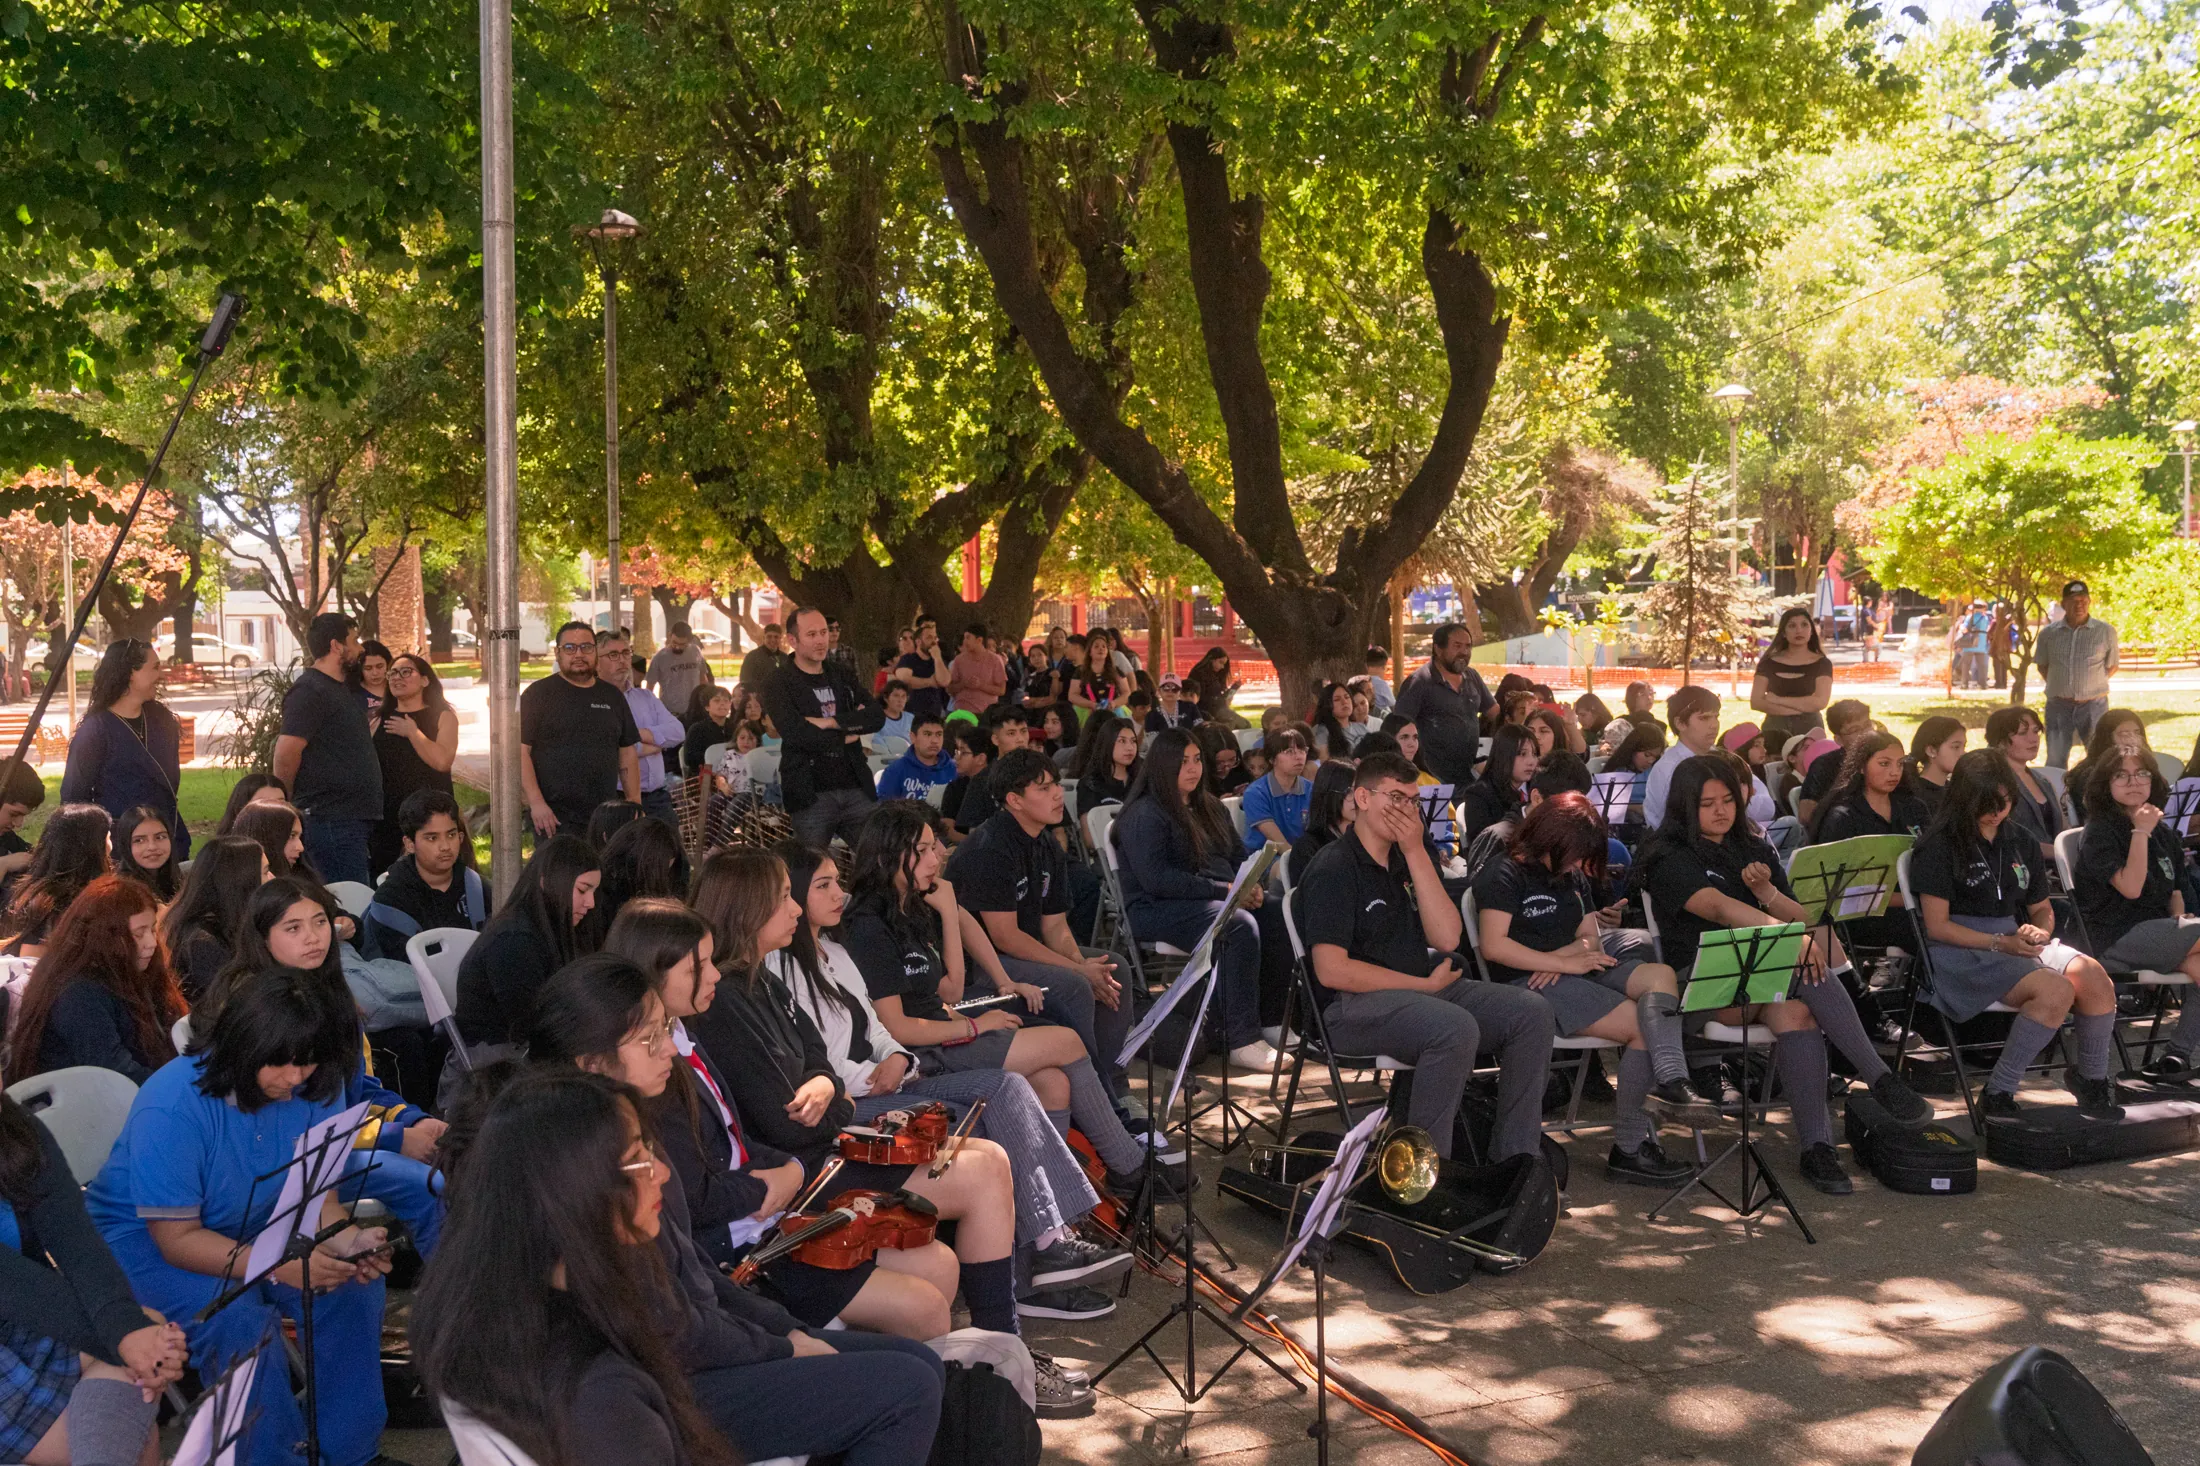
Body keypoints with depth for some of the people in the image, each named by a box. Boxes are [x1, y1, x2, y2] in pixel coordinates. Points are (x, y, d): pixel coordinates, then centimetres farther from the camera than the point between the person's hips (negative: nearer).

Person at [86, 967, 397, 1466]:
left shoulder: (314, 1088, -14)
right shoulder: (172, 1105, -30)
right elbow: (176, 1237, -28)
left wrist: (347, 1240, -31)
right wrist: (281, 1267, -41)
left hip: (251, 1229, 6)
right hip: (145, 1241, -5)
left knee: (353, 1283, -16)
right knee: (237, 1317, -32)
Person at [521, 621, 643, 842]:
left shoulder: (612, 696, 14)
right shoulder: (539, 693, 0)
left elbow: (628, 753, 17)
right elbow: (521, 750, -6)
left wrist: (634, 802, 9)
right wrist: (536, 802, -15)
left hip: (606, 817, 4)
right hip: (554, 817, -4)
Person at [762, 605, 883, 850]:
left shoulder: (841, 678, 15)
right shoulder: (780, 683, -1)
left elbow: (876, 717, 1)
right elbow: (795, 734, -16)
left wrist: (830, 722, -12)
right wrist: (845, 736, -4)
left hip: (856, 789, 4)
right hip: (811, 795, -4)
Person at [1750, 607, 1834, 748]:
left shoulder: (1821, 664, 2)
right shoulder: (1769, 663, 4)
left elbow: (1820, 702, -9)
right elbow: (1756, 702, -4)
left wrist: (1778, 700, -8)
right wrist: (1803, 707, -10)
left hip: (1810, 728, -1)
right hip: (1775, 728, 1)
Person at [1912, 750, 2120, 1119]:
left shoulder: (2020, 841, 16)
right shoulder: (1941, 845, -5)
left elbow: (2043, 909, 23)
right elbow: (1936, 925, -10)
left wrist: (2039, 930, -1)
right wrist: (1999, 943, -16)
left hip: (2015, 941, 6)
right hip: (1961, 948, -6)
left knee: (2092, 974, -24)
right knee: (2056, 990, -31)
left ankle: (2094, 1083, -7)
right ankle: (1997, 1095, -22)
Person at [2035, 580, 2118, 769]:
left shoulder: (2106, 631, -3)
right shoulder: (2049, 633, 3)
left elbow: (2111, 667, 7)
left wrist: (2092, 684, 2)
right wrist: (2058, 686, 6)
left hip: (2093, 704, -2)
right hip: (2058, 704, 2)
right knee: (2055, 762, 6)